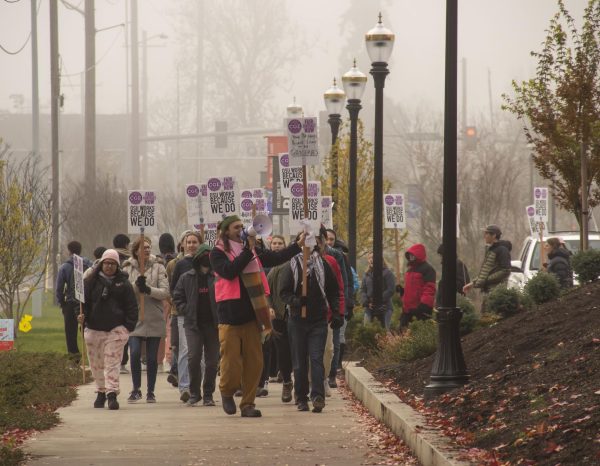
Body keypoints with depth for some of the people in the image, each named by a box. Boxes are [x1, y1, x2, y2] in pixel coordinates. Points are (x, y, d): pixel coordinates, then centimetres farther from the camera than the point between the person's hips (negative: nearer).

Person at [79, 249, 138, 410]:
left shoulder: (123, 283, 4)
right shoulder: (92, 281, 7)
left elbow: (131, 306, 4)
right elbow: (83, 301, 8)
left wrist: (129, 326, -5)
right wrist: (82, 315, -10)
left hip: (116, 329, -2)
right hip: (94, 328, 2)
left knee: (112, 363, -10)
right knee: (96, 363, 8)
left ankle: (112, 393, -15)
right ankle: (101, 392, 22)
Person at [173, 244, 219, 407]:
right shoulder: (187, 278, 6)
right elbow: (177, 296, 12)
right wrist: (185, 311, -1)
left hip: (213, 324, 0)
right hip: (193, 324, 0)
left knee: (212, 360, 4)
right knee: (193, 358, -9)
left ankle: (208, 394, 14)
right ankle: (194, 393, 3)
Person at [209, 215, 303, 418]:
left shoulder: (251, 252, 14)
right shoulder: (218, 253, -2)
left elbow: (276, 258, 16)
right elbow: (228, 271, -18)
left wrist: (298, 245, 9)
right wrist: (248, 251, -17)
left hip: (250, 315, 5)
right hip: (230, 316, -5)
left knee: (254, 363, 4)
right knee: (232, 365, -5)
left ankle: (248, 404, 13)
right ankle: (227, 392, 23)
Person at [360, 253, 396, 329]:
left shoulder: (387, 273, 0)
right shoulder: (367, 275, 17)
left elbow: (391, 290, -8)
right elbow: (362, 290, 12)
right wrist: (366, 303, -6)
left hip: (384, 308, -5)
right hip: (369, 308, 5)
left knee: (385, 329, -7)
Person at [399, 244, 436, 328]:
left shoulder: (427, 269, -9)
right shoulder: (410, 269, 20)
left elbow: (429, 289, -18)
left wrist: (424, 305, -26)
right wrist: (401, 290, 9)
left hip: (420, 309, -9)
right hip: (408, 309, 10)